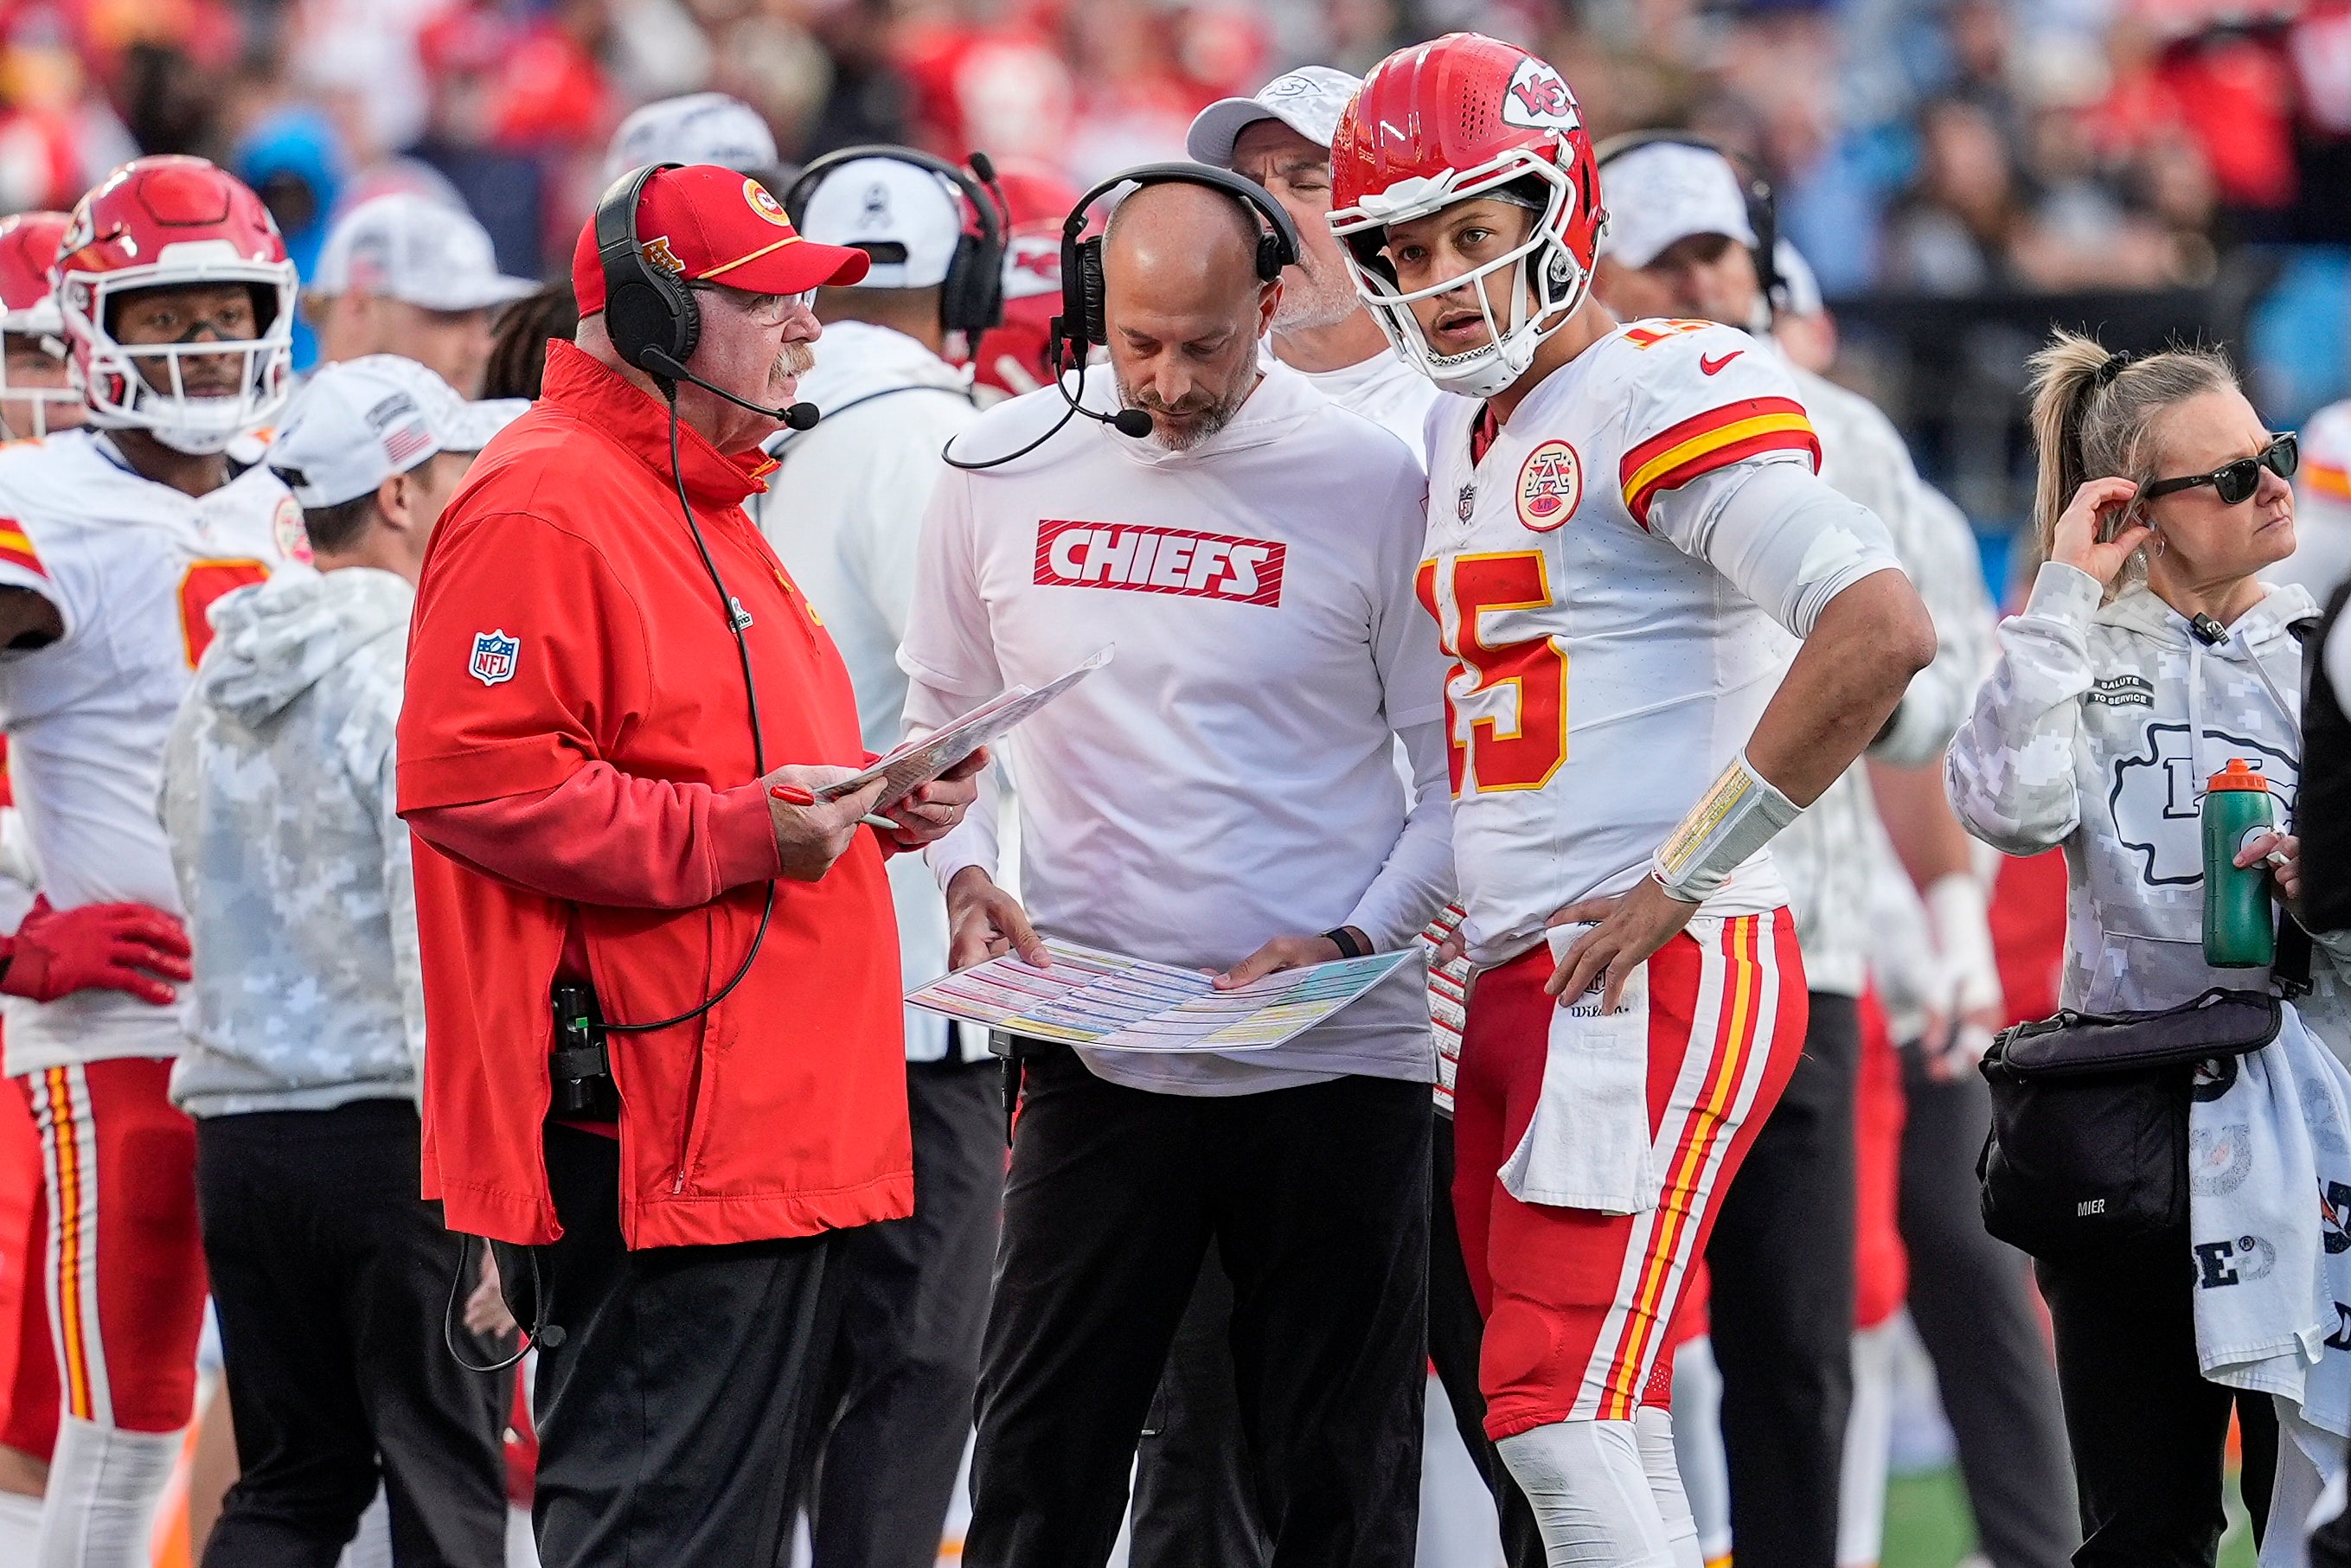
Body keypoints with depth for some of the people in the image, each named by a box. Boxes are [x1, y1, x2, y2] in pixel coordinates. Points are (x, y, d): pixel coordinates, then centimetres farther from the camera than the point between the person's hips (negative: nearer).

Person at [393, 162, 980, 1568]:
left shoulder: (699, 504, 22)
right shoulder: (545, 509, -12)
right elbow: (473, 775, -22)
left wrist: (861, 792, 15)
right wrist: (741, 833, -22)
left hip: (762, 1123, 11)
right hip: (652, 1129, -11)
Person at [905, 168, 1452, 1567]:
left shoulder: (1373, 483, -4)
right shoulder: (1005, 470, 4)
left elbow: (1462, 770, 0)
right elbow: (945, 719, 17)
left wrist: (1354, 943, -13)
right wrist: (968, 874, -1)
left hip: (1334, 1063, -2)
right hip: (1097, 1052, 2)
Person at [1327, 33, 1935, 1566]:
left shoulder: (1667, 394, -10)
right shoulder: (1464, 432, 18)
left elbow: (1882, 633, -22)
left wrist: (1679, 881, -17)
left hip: (1657, 981, -9)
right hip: (1515, 982, 9)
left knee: (1563, 1418, -15)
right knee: (1604, 1433, 9)